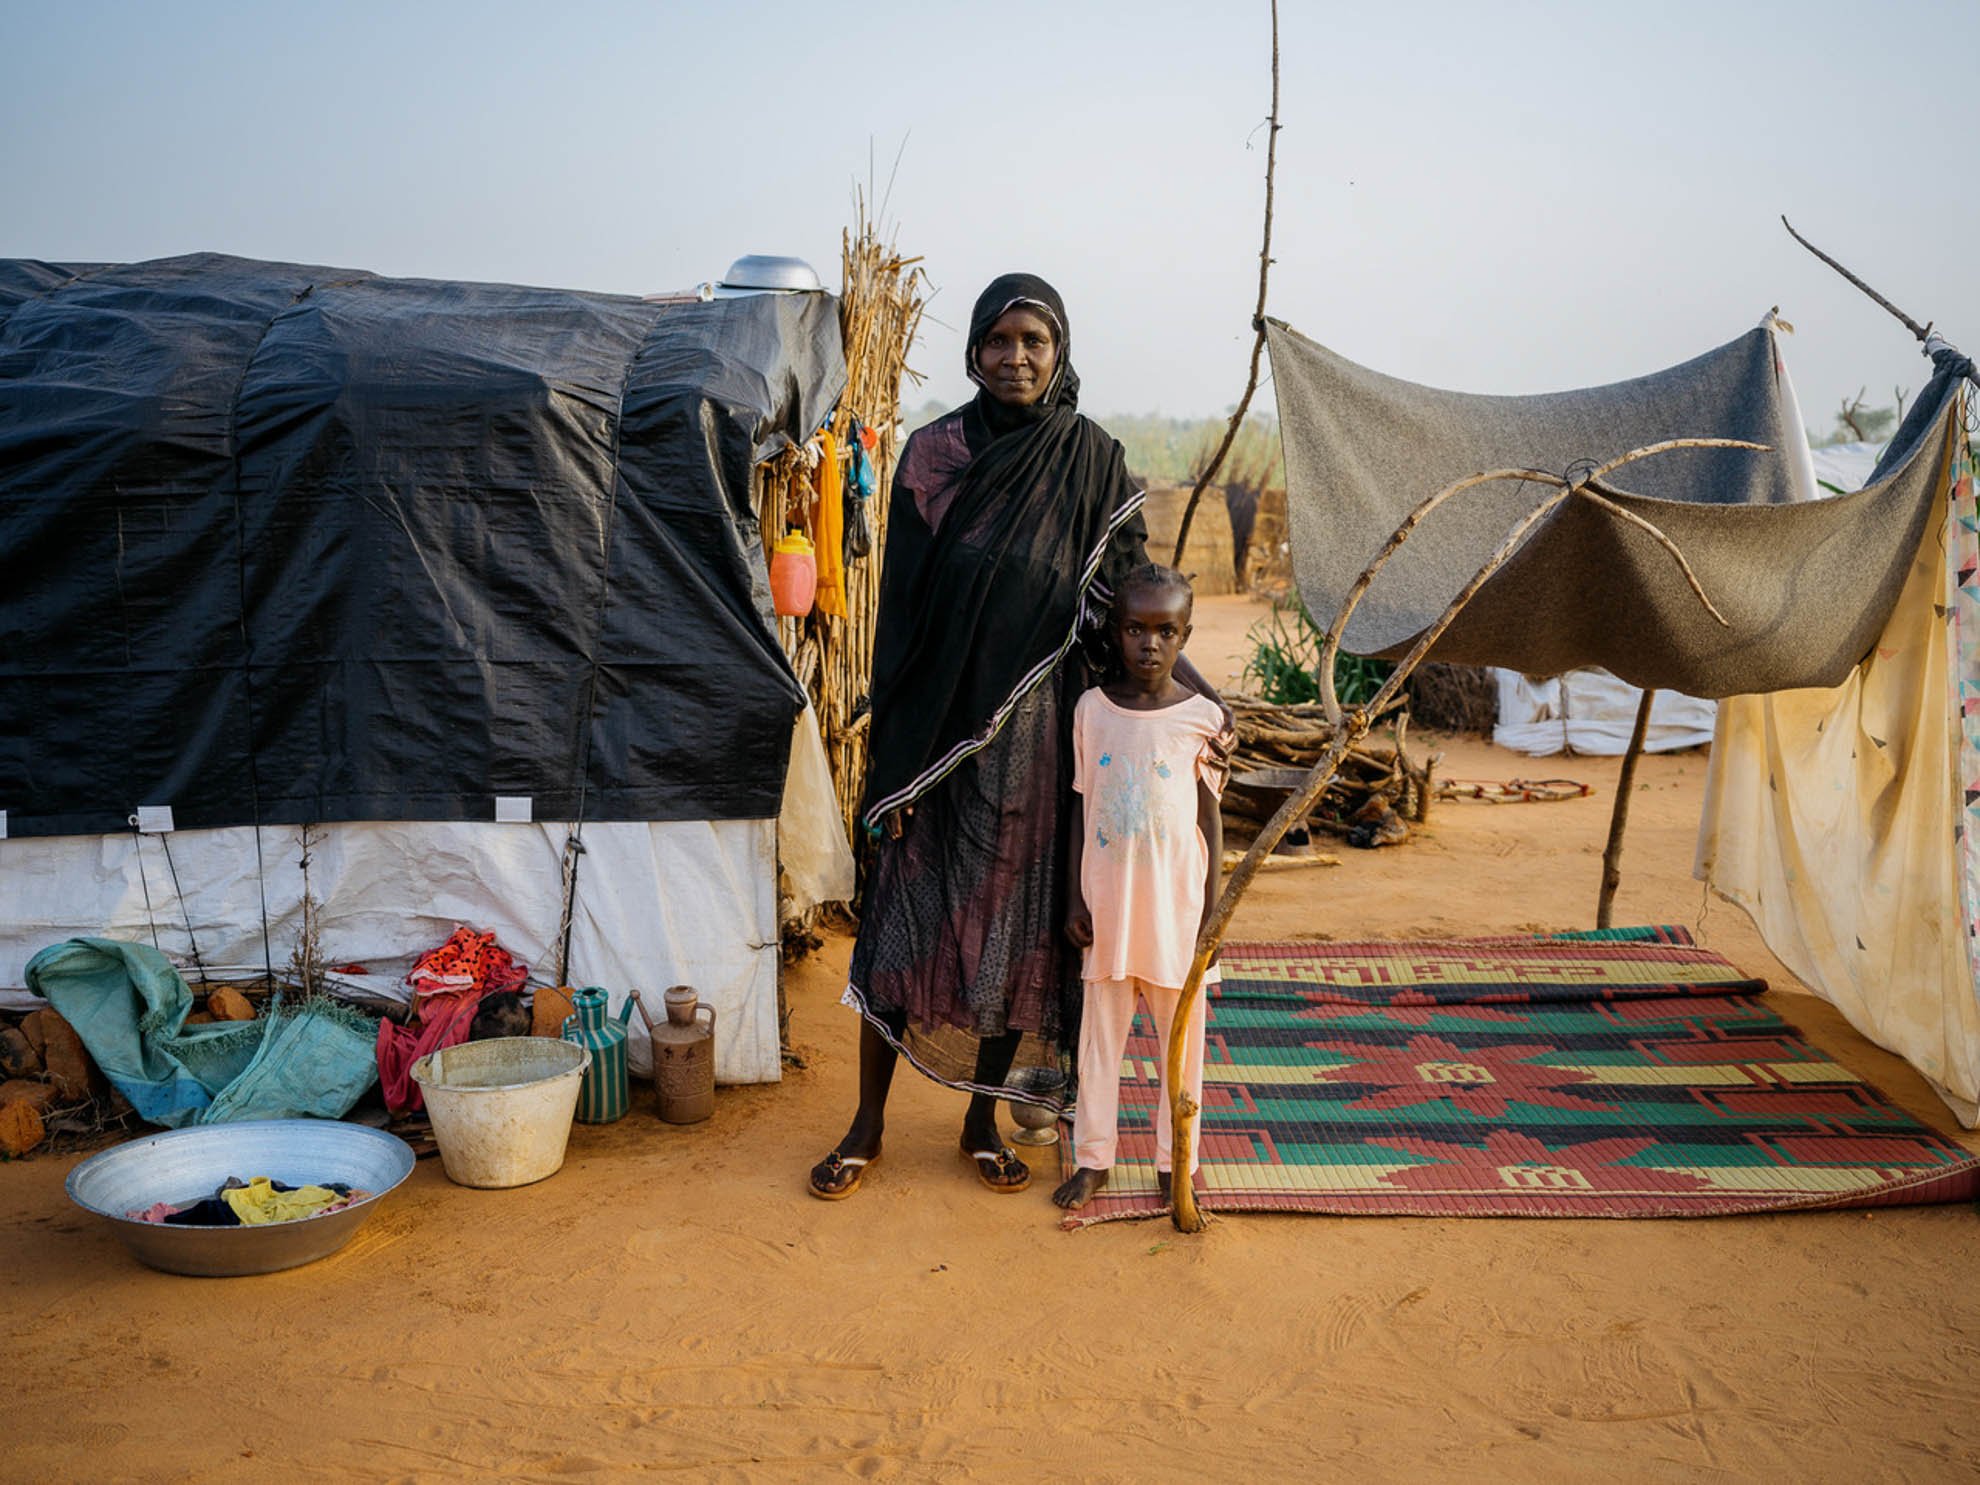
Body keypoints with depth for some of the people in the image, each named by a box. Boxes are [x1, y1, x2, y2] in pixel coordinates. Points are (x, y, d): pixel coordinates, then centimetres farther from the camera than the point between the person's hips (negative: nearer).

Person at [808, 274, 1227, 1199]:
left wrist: (1195, 703, -10)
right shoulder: (934, 453, -1)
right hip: (938, 729, 0)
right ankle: (868, 1123, 21)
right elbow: (902, 606, -2)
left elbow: (1129, 602, 2)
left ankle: (983, 1120, 27)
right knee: (904, 917, 5)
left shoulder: (1092, 460, 1)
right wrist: (892, 758, -6)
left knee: (1017, 926, 8)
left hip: (1037, 738, 1)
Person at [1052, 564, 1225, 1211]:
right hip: (1107, 903, 1)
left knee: (1181, 1035, 10)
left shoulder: (1203, 718, -6)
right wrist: (1075, 899, 1)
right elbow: (1081, 809, 4)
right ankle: (1094, 1156, 26)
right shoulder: (1091, 709, -1)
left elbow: (1210, 818, -1)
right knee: (1101, 1030, 11)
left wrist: (1210, 910, -3)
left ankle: (1176, 1162, 26)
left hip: (1176, 904, -1)